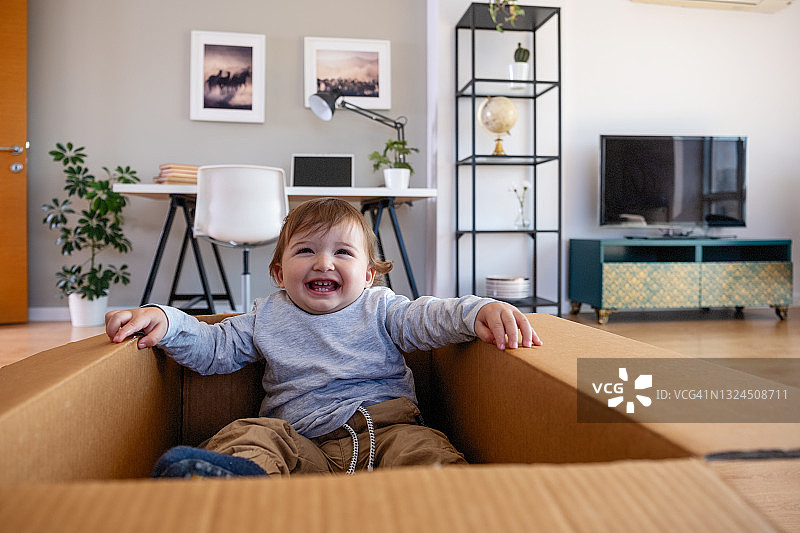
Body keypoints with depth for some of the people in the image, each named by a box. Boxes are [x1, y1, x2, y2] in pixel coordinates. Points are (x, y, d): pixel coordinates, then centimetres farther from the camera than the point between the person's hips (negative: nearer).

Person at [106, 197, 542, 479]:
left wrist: (478, 312, -23)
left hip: (382, 427, -1)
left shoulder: (379, 308, 12)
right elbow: (212, 347, 18)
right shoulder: (268, 316, 16)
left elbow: (428, 316, -2)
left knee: (422, 447, -29)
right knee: (250, 435, -24)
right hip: (299, 442, 2)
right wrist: (165, 321, -1)